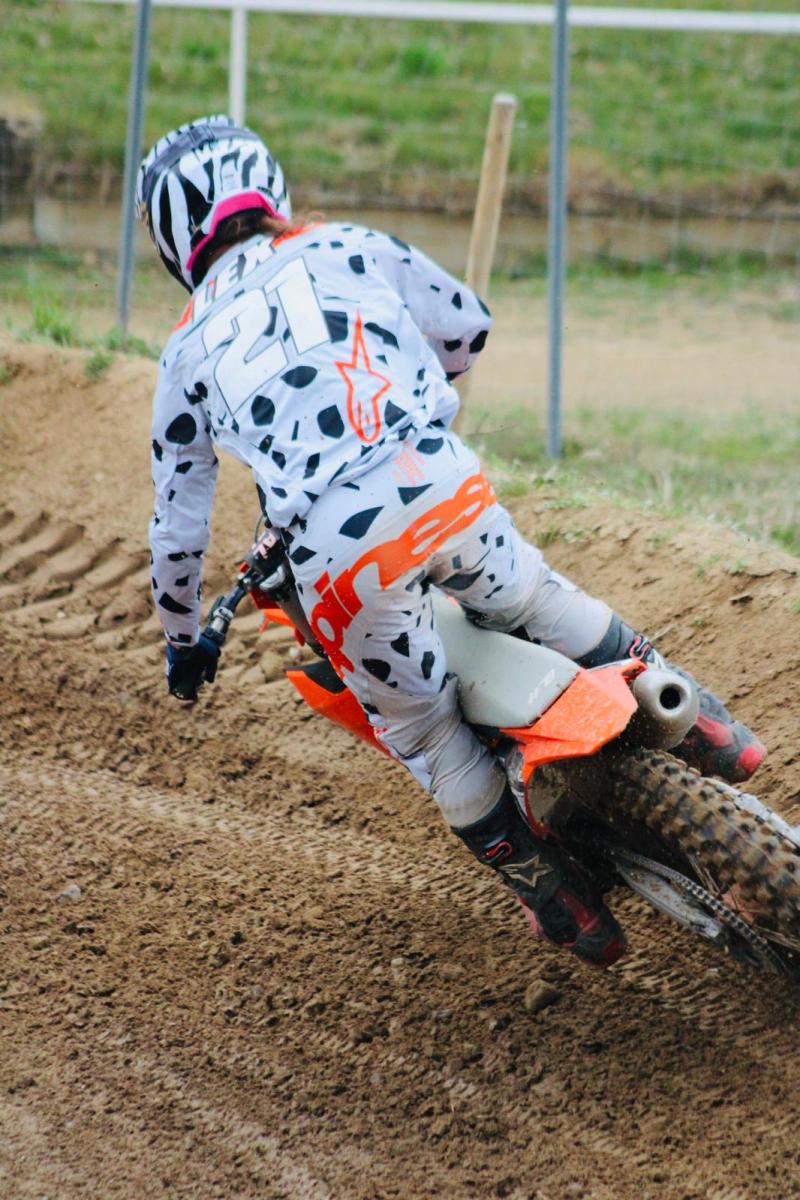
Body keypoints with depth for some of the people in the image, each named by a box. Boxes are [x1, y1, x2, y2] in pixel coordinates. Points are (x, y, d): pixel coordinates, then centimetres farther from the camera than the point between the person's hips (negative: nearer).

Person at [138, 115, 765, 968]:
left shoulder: (189, 347, 20)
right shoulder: (344, 249, 20)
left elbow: (178, 518, 24)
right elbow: (466, 324, 32)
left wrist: (183, 636, 40)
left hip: (337, 553, -1)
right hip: (441, 482, 1)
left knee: (426, 733, 17)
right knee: (535, 600, 31)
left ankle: (563, 905, 22)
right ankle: (700, 726, 32)